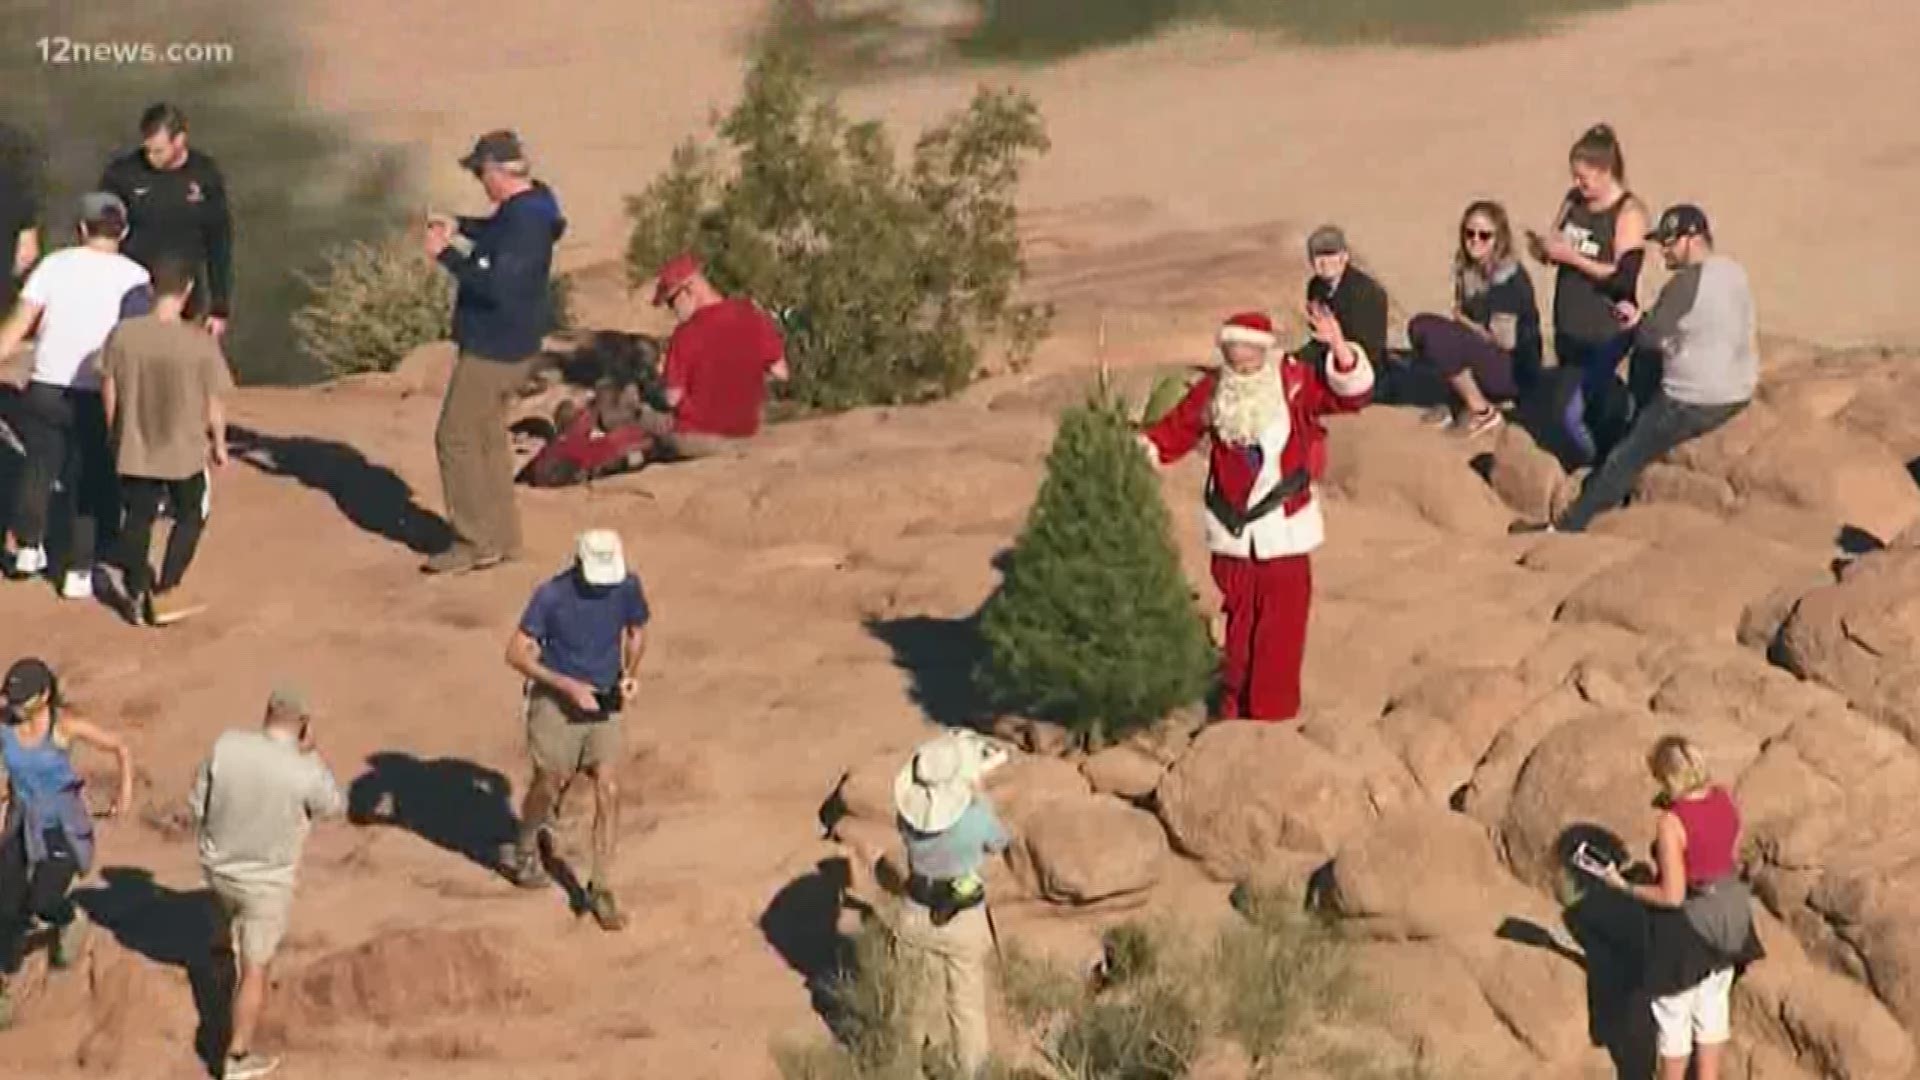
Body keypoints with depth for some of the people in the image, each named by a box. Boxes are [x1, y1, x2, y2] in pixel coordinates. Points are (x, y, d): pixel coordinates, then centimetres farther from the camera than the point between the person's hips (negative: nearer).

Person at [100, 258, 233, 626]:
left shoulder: (122, 335, -11)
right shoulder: (201, 344, -19)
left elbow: (109, 391, -2)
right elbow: (214, 404, -11)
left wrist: (115, 433, 14)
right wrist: (219, 443, 6)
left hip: (134, 449, 2)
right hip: (186, 451, -2)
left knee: (138, 519, 19)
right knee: (191, 517, 19)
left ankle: (137, 595, 27)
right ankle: (164, 594, 15)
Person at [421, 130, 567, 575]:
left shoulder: (525, 222, -26)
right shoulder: (528, 204, 6)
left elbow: (497, 286, -33)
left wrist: (447, 254, -25)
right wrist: (460, 226, 20)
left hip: (493, 349, -11)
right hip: (505, 343, 11)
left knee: (457, 439, -4)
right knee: (487, 436, 18)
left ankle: (476, 542, 1)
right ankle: (501, 537, 25)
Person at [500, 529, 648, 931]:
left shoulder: (627, 586, -8)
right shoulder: (551, 596, -20)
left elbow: (636, 630, 12)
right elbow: (517, 653, -16)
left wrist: (631, 672, -7)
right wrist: (568, 686, -21)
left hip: (603, 703, 3)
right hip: (555, 702, -3)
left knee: (608, 791, -8)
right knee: (549, 785, 10)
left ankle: (601, 889, 0)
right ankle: (525, 850, 42)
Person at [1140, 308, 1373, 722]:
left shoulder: (1293, 382, -8)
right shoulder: (1212, 392, -1)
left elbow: (1352, 393, -12)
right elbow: (1175, 432, 4)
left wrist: (1338, 347, -28)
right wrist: (1139, 450, -14)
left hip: (1284, 529, -2)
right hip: (1231, 532, 2)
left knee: (1280, 625, 1)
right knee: (1237, 621, 10)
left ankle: (1273, 713, 11)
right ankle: (1234, 707, 22)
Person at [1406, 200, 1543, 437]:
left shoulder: (1509, 277, -17)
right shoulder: (1468, 270, 7)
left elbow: (1504, 340, -17)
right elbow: (1460, 318, 14)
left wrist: (1465, 324, -3)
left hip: (1513, 371, -8)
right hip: (1483, 357, 8)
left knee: (1435, 333, -25)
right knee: (1420, 325, -4)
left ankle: (1482, 411, -13)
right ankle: (1454, 402, -2)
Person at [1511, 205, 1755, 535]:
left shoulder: (1688, 281, -19)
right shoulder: (1734, 272, 7)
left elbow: (1652, 337, -15)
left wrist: (1636, 320, 8)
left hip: (1695, 402, -9)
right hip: (1737, 393, 9)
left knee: (1625, 459, 0)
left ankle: (1566, 526, 5)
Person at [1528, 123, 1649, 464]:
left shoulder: (1628, 212, -13)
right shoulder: (1574, 200, 5)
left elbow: (1624, 279, -19)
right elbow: (1552, 251, 15)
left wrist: (1572, 256, -21)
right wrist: (1543, 247, -9)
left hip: (1604, 336, -7)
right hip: (1569, 329, 7)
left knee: (1573, 414, -12)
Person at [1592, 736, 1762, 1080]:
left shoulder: (1672, 823, -28)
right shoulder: (1725, 800, -7)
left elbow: (1672, 896, -24)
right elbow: (1734, 859, 6)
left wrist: (1625, 887, -12)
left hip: (1686, 924, -6)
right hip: (1725, 919, 7)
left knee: (1674, 1013, 13)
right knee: (1712, 1006, 22)